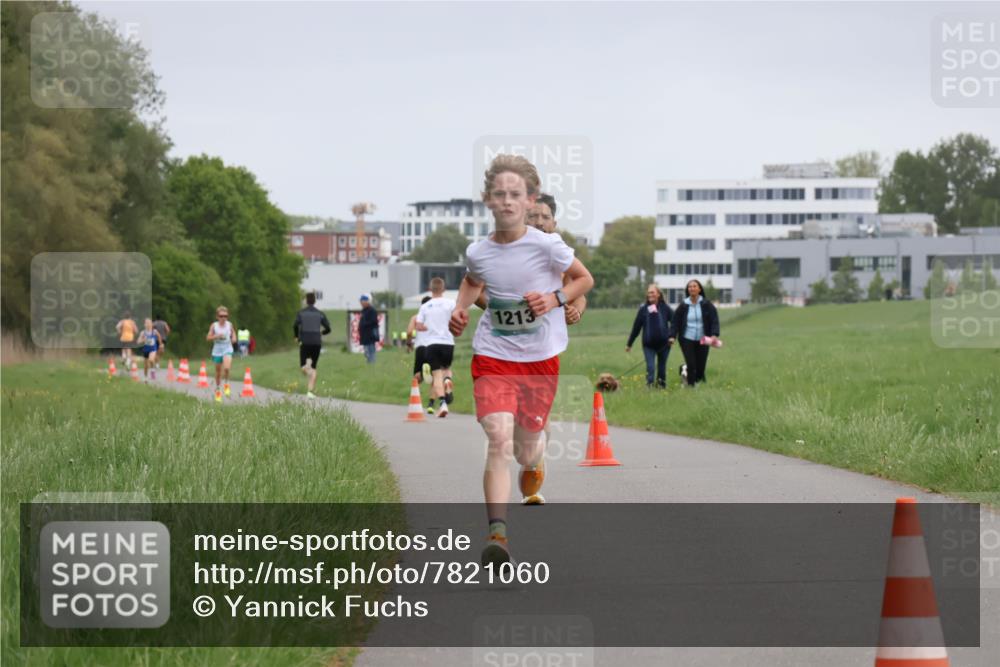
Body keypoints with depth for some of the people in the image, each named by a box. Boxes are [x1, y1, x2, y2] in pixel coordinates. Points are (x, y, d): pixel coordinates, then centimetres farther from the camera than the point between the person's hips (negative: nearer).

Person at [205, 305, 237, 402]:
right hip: (217, 350, 0)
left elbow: (233, 332, 19)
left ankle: (227, 384, 1)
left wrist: (234, 338, -2)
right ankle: (217, 389, 28)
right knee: (218, 371, 9)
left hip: (227, 349, 0)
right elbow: (208, 337, -3)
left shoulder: (229, 324, 1)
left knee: (226, 368, -24)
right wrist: (217, 336, -18)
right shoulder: (214, 325, -3)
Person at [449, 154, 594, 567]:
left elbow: (584, 279, 4)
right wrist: (460, 309, 3)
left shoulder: (546, 246, -11)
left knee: (527, 451, 10)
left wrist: (554, 299, -13)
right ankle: (497, 533, -27)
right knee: (498, 439, -20)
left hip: (540, 359, 0)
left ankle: (534, 462, 51)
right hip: (492, 357, 0)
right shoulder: (478, 253, -3)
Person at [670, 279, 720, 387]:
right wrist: (672, 336, -8)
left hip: (702, 340, 0)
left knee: (701, 366, 0)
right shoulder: (683, 306, 2)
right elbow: (676, 321, 5)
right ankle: (691, 385, -2)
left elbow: (714, 320, -3)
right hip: (687, 340, 0)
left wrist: (714, 335, -17)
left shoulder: (706, 304, 0)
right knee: (691, 366, -9)